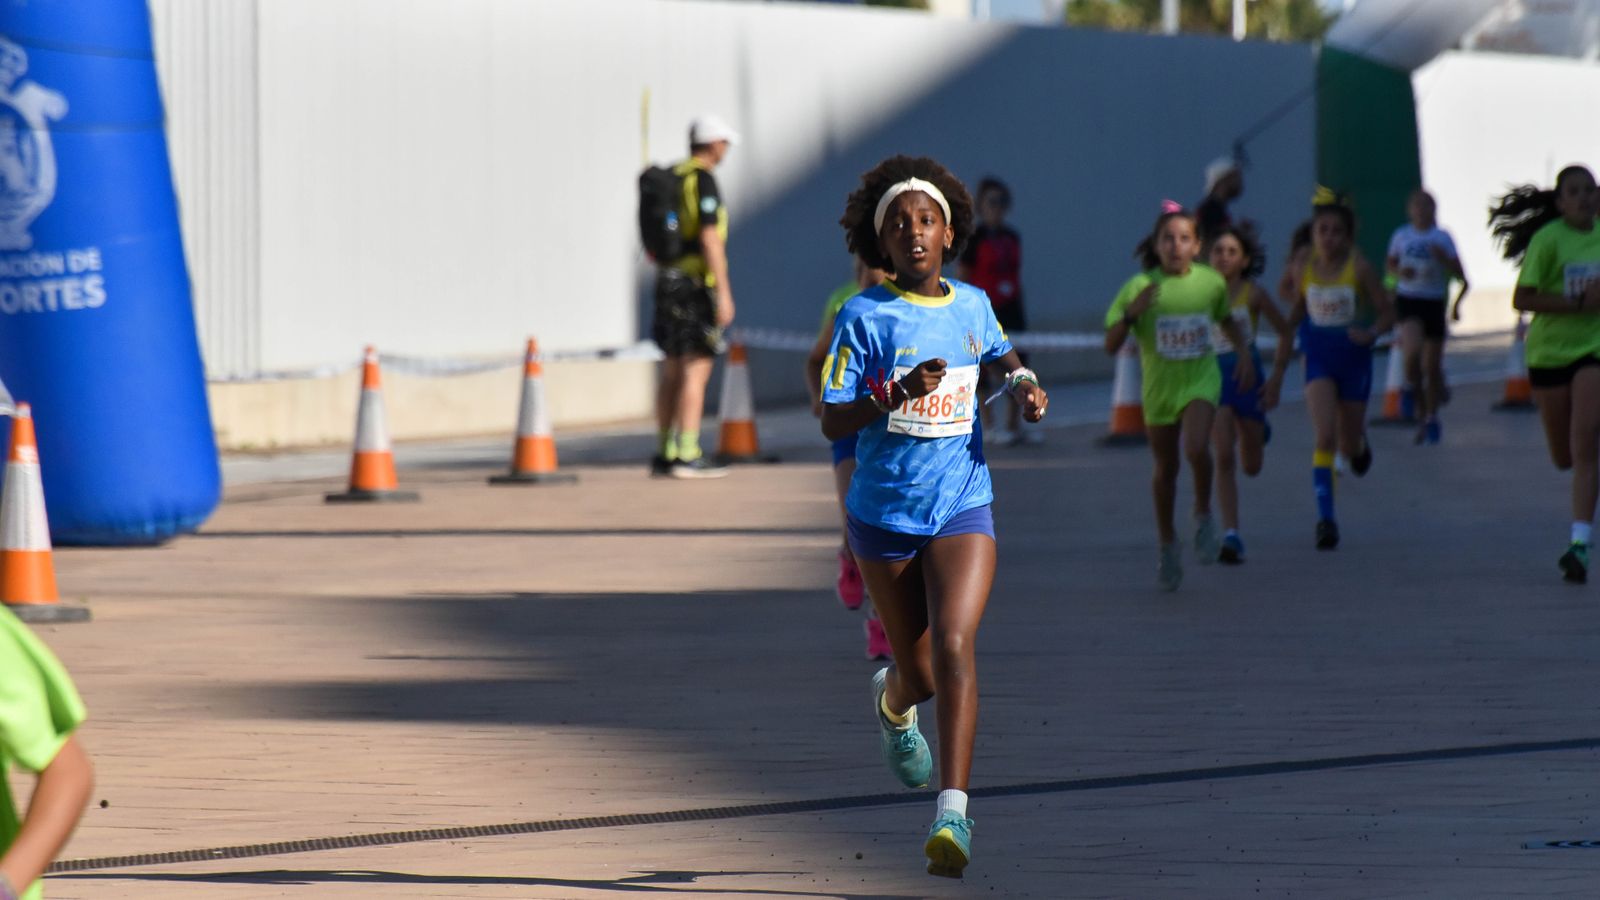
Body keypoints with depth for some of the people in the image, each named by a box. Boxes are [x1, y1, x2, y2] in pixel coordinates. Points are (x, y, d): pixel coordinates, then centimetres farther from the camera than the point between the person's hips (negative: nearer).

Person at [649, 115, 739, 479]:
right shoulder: (703, 180, -12)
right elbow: (710, 238, -20)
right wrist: (724, 293, -20)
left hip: (668, 281, 9)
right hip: (698, 283, -9)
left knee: (673, 372, 11)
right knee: (696, 371, -8)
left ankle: (665, 454, 12)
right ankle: (688, 456, -12)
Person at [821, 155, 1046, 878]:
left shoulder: (973, 305, 5)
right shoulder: (864, 317, -8)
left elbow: (999, 351, 29)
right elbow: (832, 422, -10)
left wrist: (1021, 381, 7)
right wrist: (898, 395, -26)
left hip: (963, 508, 1)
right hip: (886, 513, -1)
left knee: (954, 647, -19)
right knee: (920, 672, 9)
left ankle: (953, 815, -24)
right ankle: (893, 702, 49)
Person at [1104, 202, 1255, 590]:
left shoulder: (1211, 283, -5)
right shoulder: (1140, 287, -12)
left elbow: (1227, 320, 17)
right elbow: (1111, 345, -13)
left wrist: (1244, 354, 6)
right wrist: (1132, 313, -27)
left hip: (1200, 379, 0)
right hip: (1159, 384, 0)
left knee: (1197, 447, -25)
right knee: (1165, 468, 11)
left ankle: (1203, 515, 1)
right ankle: (1167, 544, 30)